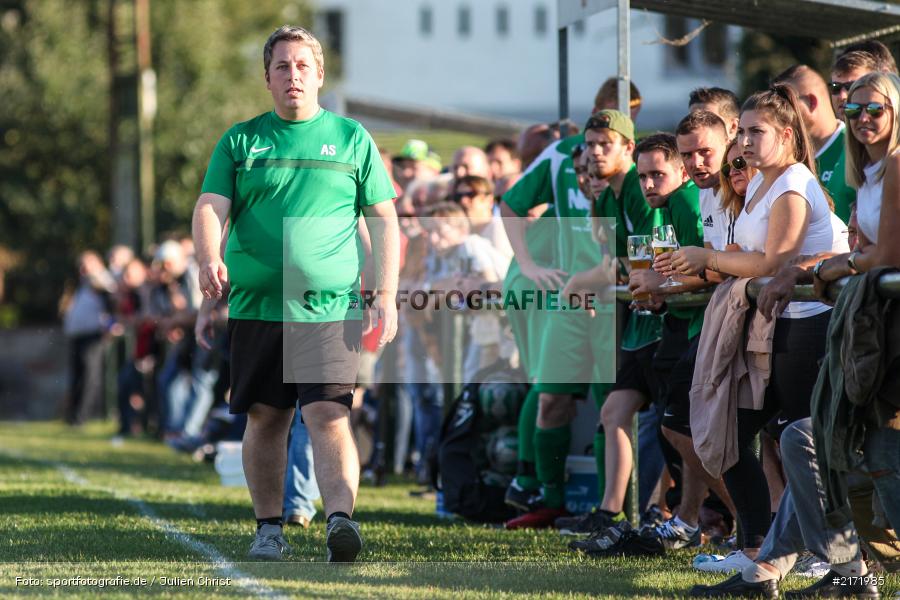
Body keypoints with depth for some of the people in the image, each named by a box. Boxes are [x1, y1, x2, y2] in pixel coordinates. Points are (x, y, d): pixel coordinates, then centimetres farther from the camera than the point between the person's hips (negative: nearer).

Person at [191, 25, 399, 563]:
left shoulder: (352, 138, 9)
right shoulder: (241, 140, 10)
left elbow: (384, 219, 10)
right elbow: (210, 208, 3)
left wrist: (386, 294, 0)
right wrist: (210, 259, -19)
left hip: (331, 309, -2)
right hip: (257, 309, 2)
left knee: (329, 417, -15)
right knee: (265, 418, 6)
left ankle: (340, 520, -26)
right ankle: (269, 529, 17)